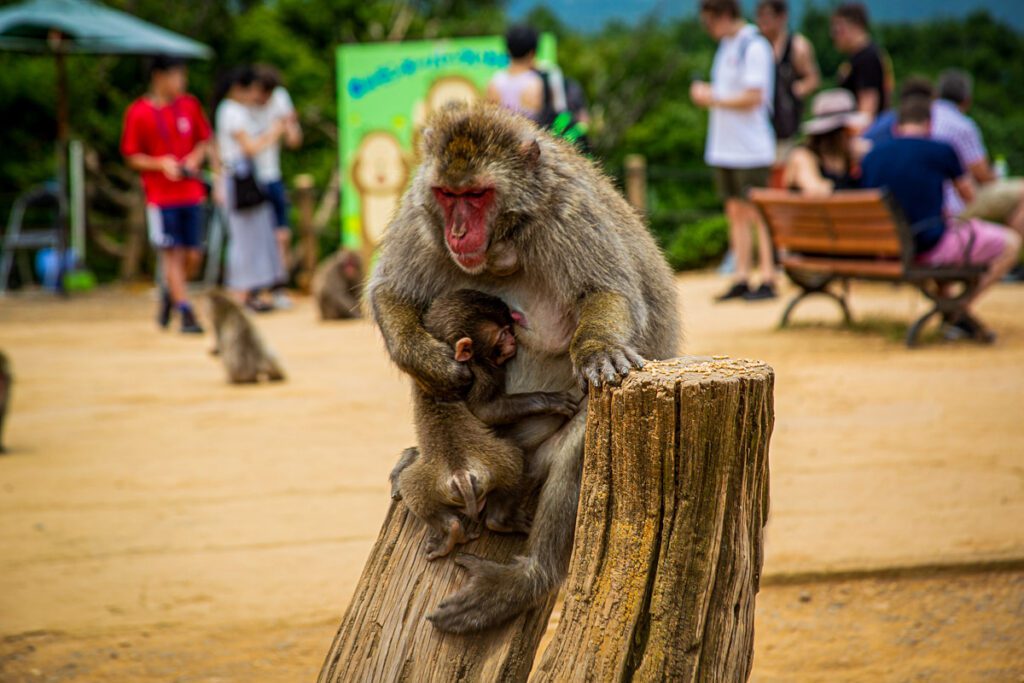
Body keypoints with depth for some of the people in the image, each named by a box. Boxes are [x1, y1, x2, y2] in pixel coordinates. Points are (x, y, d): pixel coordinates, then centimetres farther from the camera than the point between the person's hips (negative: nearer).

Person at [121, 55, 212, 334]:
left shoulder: (189, 105, 5)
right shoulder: (138, 112, -6)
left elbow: (204, 140, 15)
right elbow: (132, 157, -2)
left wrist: (194, 159, -6)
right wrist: (162, 163, -18)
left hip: (191, 193, 4)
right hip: (160, 194, -4)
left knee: (192, 255, 4)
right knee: (172, 254, -5)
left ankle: (170, 292, 31)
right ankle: (185, 313, -1)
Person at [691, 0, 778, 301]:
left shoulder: (754, 47, -12)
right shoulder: (726, 46, 16)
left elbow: (753, 97, -18)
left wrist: (713, 98, -11)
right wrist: (706, 93, 8)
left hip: (750, 149, -9)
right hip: (724, 148, 9)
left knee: (757, 214, -7)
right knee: (736, 212, 9)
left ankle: (768, 280, -5)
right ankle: (742, 279, 12)